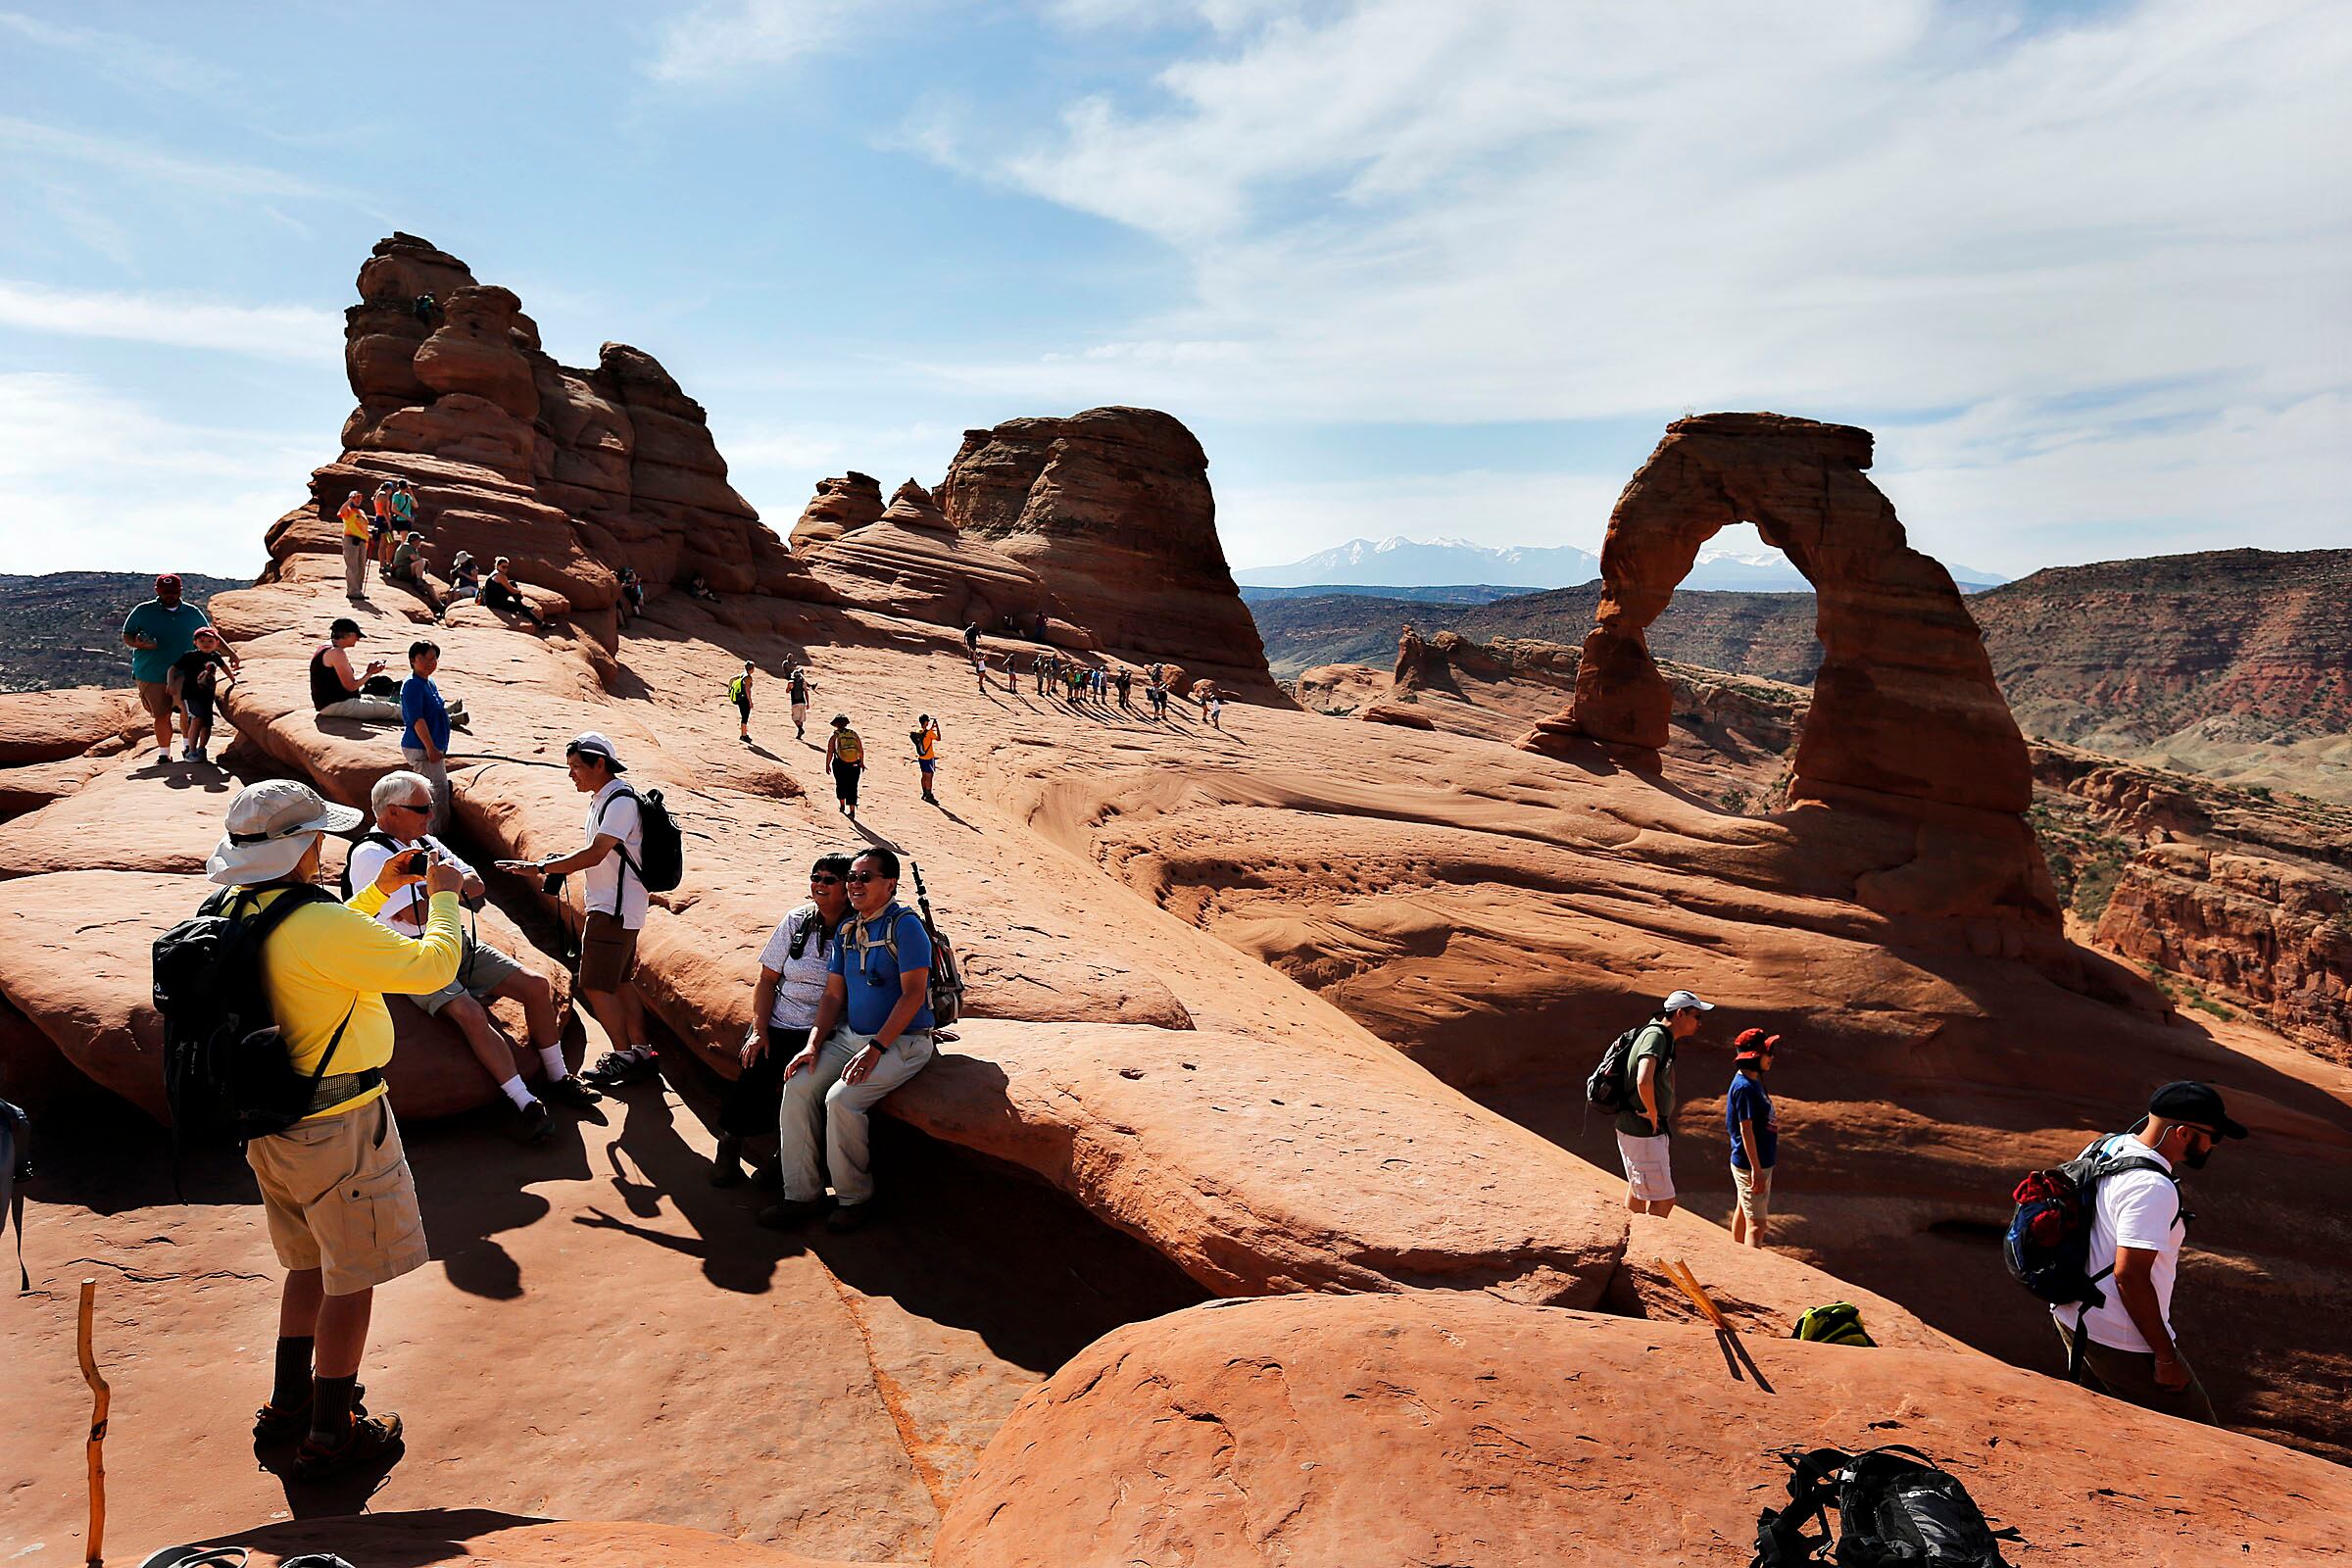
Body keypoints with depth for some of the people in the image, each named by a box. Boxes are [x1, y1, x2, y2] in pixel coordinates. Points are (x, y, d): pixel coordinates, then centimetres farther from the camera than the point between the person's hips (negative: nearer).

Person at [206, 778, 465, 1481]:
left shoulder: (232, 915, 1)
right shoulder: (319, 925, -27)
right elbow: (430, 968, -22)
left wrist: (377, 892, 20)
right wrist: (443, 897, -6)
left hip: (271, 1125, 9)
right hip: (336, 1129, -9)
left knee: (309, 1263, 25)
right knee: (350, 1280, 7)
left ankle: (288, 1403, 36)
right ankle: (331, 1434, 18)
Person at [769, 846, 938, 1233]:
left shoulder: (905, 925, -13)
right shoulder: (847, 930, 11)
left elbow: (913, 994, -18)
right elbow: (833, 994, 13)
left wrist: (875, 1048, -22)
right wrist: (813, 1044, -1)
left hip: (901, 1041, -8)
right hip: (850, 1035, 8)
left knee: (841, 1099, -25)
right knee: (798, 1086, -10)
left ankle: (855, 1198, -6)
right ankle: (801, 1194, -1)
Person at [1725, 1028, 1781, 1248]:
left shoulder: (1753, 1081, 10)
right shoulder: (1745, 1087, -22)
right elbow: (1746, 1129, -23)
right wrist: (1756, 1170, -24)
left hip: (1760, 1162, 10)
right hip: (1751, 1165, -10)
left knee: (1744, 1211, 21)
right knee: (1756, 1223, -12)